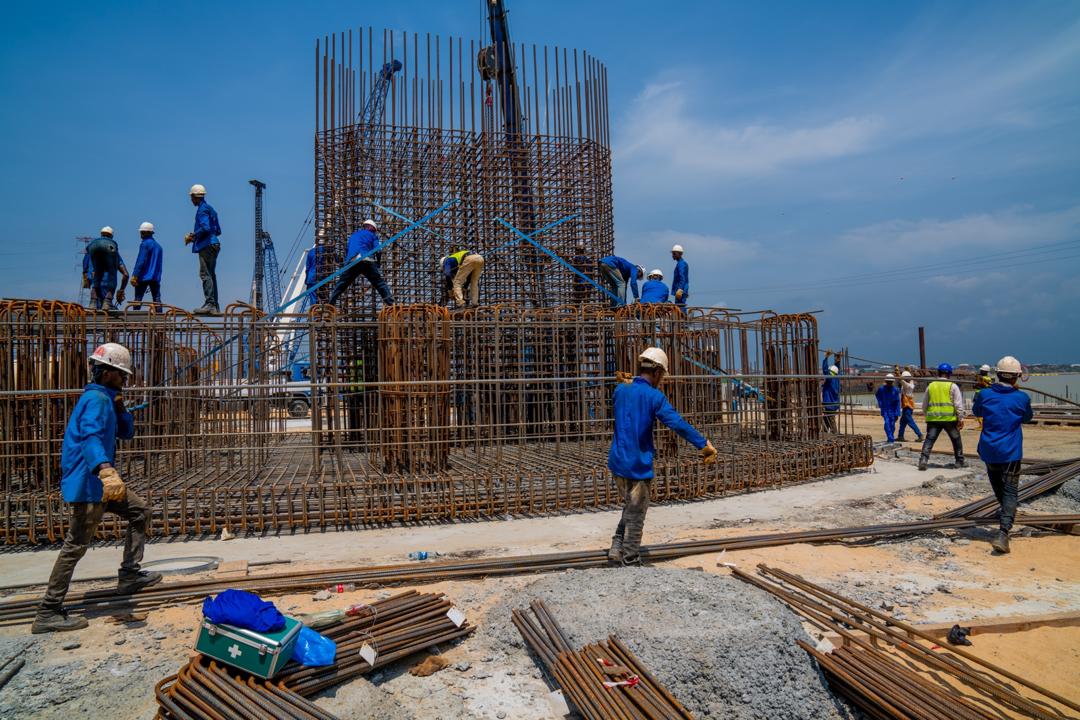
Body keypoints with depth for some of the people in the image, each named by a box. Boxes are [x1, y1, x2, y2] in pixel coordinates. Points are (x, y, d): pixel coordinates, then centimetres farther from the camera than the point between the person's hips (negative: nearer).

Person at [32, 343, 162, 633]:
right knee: (76, 545, -5)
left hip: (99, 482, 10)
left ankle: (129, 575, 21)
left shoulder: (106, 399, 15)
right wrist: (106, 471, -52)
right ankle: (48, 614, 4)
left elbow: (126, 433, 19)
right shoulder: (96, 399, -17)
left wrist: (120, 407, 1)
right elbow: (91, 438, -35)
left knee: (139, 511, 17)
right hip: (88, 484, -10)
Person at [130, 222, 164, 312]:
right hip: (156, 277, 6)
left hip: (144, 277, -6)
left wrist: (134, 276, -15)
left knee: (138, 298, 0)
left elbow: (141, 261, -14)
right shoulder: (158, 245, 16)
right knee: (157, 298, 3)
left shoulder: (145, 244, -7)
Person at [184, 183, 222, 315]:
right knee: (211, 275, 10)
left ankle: (209, 303, -19)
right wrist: (196, 235, 22)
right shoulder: (211, 209, 21)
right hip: (213, 244, 10)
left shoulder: (202, 209, -8)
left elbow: (205, 228, -21)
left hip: (206, 246, -10)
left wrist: (193, 236, -8)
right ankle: (215, 307, 10)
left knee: (205, 274, -12)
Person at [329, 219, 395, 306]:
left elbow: (347, 251, 32)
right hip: (367, 261, -3)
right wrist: (377, 265, 11)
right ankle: (390, 303, -9)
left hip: (351, 262, 3)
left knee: (340, 285, 11)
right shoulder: (372, 235, 21)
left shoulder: (353, 235, 34)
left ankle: (330, 304, 6)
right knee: (380, 283, 2)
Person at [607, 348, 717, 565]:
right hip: (638, 465, -6)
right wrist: (704, 444, -21)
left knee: (630, 508, 24)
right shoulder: (654, 396, -14)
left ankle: (616, 548, 20)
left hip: (617, 462, 7)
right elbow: (679, 424, -23)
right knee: (636, 514, 7)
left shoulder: (620, 390, 5)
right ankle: (631, 561, 17)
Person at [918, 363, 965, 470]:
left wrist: (926, 415, 27)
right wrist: (961, 418, -1)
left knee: (929, 440, 0)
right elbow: (958, 404, -4)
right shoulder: (953, 386, 0)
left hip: (933, 418, 2)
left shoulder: (930, 386, 9)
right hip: (949, 418, -1)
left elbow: (924, 404, 14)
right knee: (956, 440, 15)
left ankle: (923, 459, -15)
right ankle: (959, 462, 22)